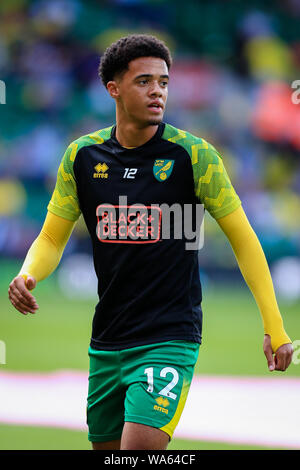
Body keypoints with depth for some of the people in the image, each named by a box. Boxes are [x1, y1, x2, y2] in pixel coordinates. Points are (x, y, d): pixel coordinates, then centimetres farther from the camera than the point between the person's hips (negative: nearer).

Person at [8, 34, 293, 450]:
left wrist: (274, 328, -3)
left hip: (169, 339, -4)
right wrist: (27, 276, -12)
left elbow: (242, 238, -1)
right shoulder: (83, 156, 3)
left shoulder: (192, 154, -7)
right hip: (106, 345, 5)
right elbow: (52, 239, 11)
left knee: (139, 447, -21)